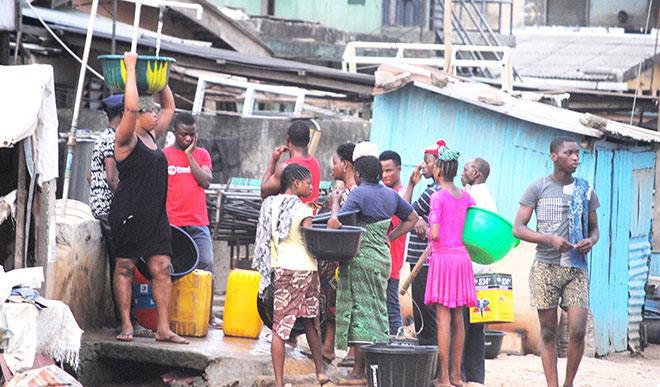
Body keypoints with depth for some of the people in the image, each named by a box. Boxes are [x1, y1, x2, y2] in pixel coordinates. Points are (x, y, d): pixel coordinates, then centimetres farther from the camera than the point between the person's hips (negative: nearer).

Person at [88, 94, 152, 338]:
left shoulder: (101, 140, 19)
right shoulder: (114, 140, -13)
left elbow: (91, 176, 23)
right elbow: (112, 178, -20)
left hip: (100, 207, 10)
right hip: (112, 209, -10)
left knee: (117, 266, 11)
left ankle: (122, 321, 12)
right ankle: (128, 321, -13)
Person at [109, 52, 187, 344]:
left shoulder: (152, 136, 15)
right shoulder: (127, 139, -7)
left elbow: (170, 108, 27)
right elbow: (131, 107, -24)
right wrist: (130, 70, -19)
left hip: (156, 216, 7)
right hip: (129, 215, -7)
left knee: (161, 269, 2)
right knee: (125, 268, 1)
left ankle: (164, 328, 2)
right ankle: (126, 325, 6)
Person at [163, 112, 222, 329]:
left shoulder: (202, 154, 12)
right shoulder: (163, 156, 4)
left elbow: (206, 181, -3)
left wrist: (189, 155, -5)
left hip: (198, 223, 2)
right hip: (172, 224, -2)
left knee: (206, 266, 0)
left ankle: (208, 315, 6)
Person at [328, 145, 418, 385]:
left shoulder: (359, 194, -13)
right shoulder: (390, 195, 9)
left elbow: (335, 223, -21)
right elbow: (412, 219, 21)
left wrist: (335, 202, -4)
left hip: (360, 258, -7)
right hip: (383, 256, 7)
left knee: (360, 311, -4)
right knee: (377, 309, 12)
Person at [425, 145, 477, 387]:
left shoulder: (437, 197, -10)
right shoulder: (465, 197, 9)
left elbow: (434, 233, -17)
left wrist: (427, 232, 5)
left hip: (443, 257, -6)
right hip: (462, 256, 6)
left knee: (443, 319, -6)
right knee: (458, 318, 11)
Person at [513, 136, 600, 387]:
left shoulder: (585, 190, 10)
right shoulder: (538, 188, 1)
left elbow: (594, 228, 20)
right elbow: (518, 229, -1)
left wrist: (591, 241, -5)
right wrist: (550, 239, -16)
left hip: (576, 268, 2)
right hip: (546, 267, -2)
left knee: (578, 331, -9)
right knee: (548, 332, 2)